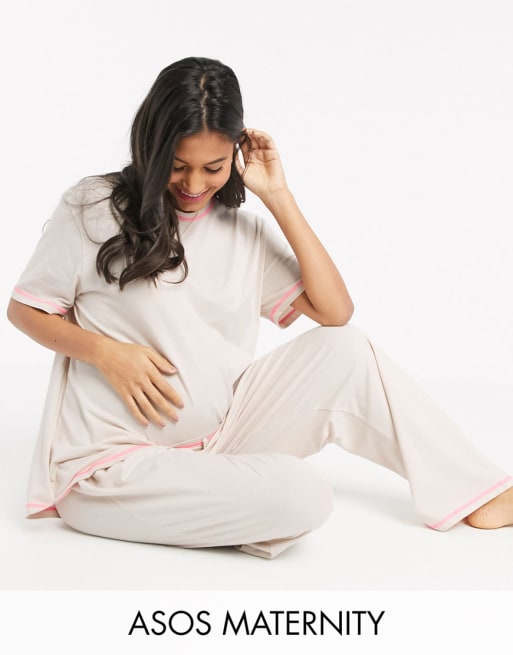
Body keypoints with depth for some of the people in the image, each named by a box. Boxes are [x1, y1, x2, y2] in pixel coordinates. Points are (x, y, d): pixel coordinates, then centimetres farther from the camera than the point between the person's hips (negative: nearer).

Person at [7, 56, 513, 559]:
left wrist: (278, 196, -5)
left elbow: (335, 311, -3)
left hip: (219, 437, 5)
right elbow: (24, 309, 1)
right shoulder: (95, 207, -4)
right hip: (113, 463, -5)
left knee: (342, 348, -11)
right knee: (301, 495, -28)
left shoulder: (244, 228, 6)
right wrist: (105, 352, -17)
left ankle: (472, 491, -2)